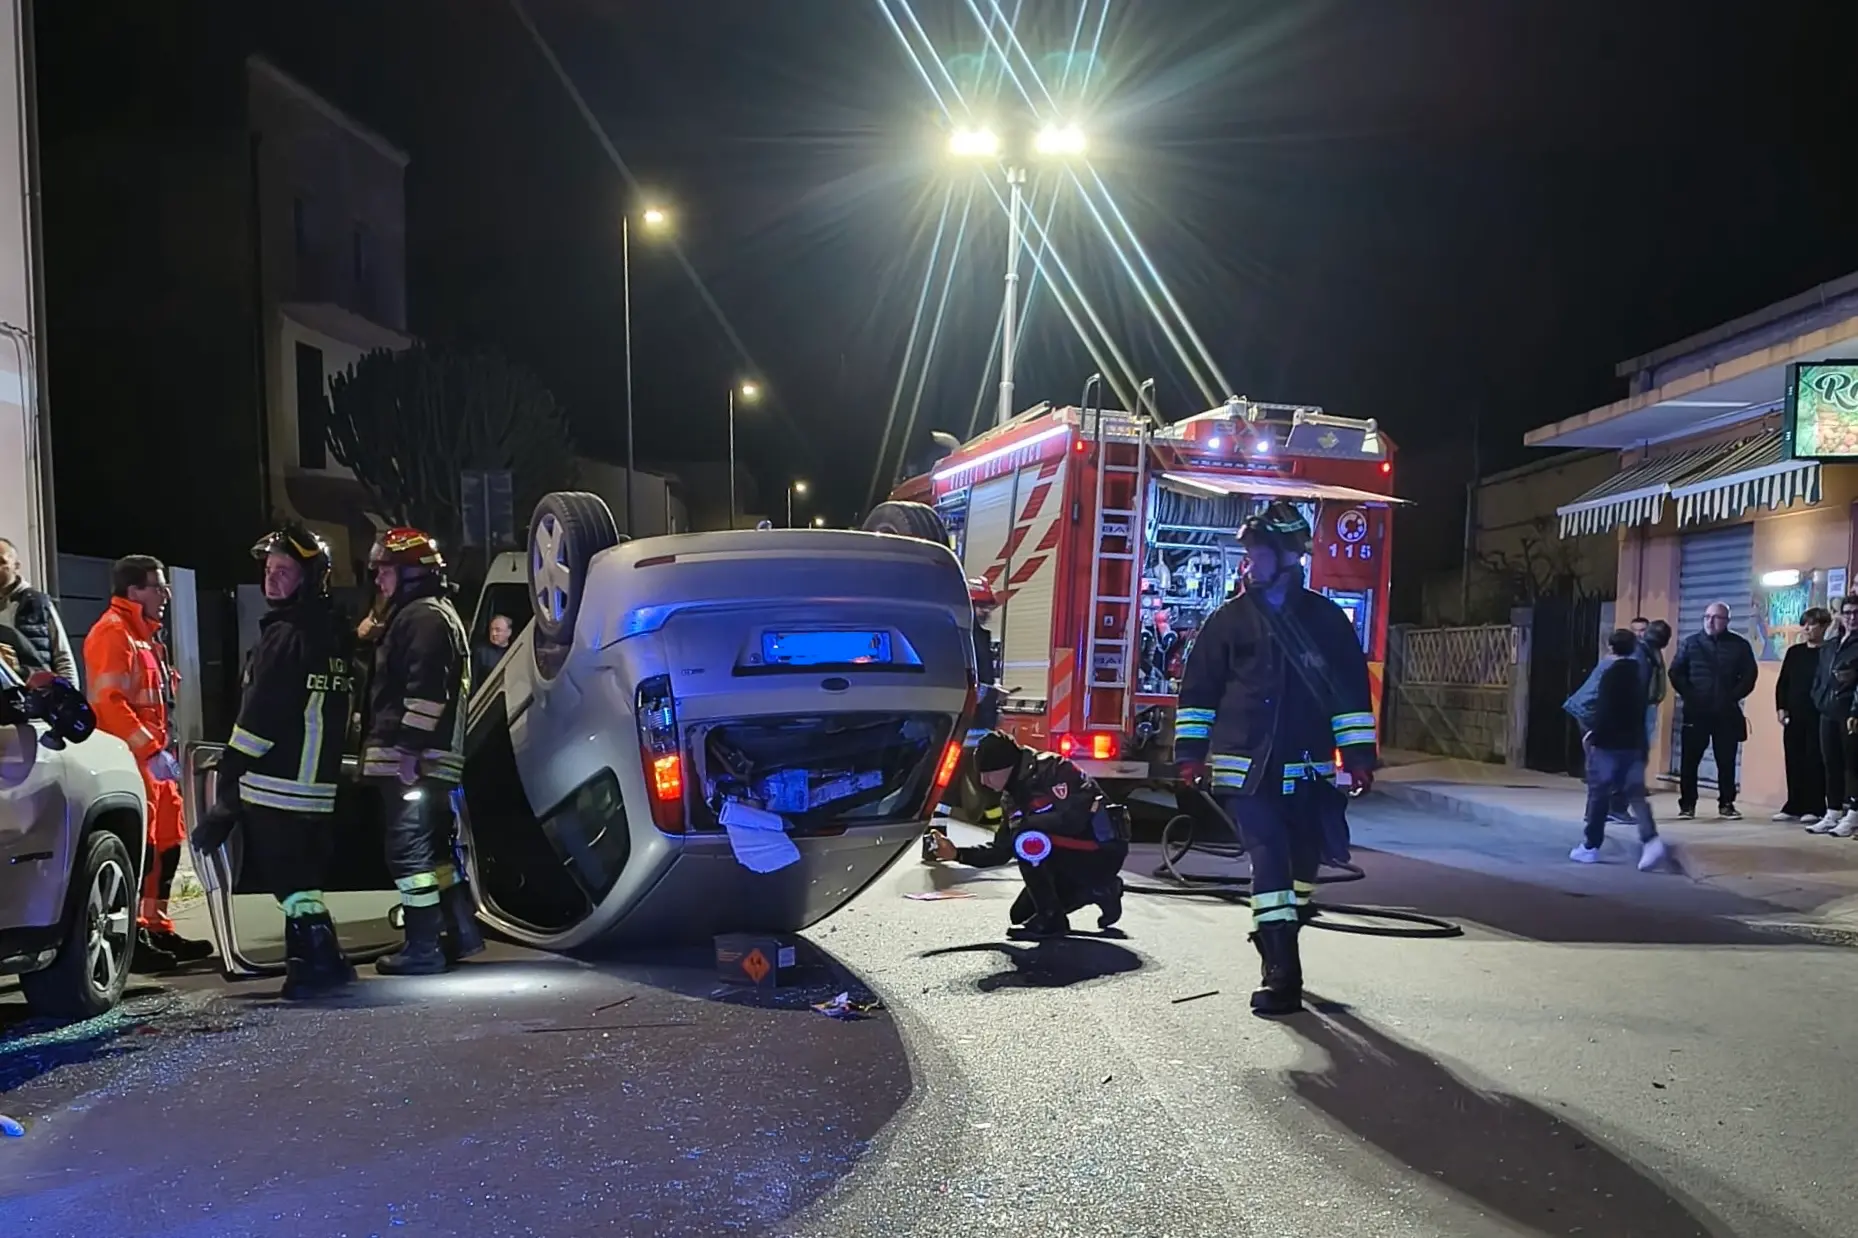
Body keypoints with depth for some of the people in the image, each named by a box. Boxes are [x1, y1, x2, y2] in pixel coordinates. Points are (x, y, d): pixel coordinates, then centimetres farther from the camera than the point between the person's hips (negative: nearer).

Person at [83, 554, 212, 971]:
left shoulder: (144, 634, 20)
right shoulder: (112, 633, -11)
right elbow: (108, 701, -21)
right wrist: (151, 751, -26)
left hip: (153, 757, 10)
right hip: (130, 760, -10)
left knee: (167, 845, 12)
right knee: (140, 849, -9)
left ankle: (158, 930, 20)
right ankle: (133, 938, -4)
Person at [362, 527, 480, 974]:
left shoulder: (424, 615, -10)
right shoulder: (420, 615, 25)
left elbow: (426, 689, -22)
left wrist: (409, 748, -24)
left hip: (414, 759, -11)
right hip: (428, 757, 11)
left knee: (410, 850, -8)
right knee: (433, 847, 16)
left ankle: (423, 949, -5)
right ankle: (461, 932, 23)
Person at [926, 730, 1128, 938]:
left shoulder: (1051, 770, -18)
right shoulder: (1014, 795, 8)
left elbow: (1070, 819, -31)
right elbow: (1002, 851, 11)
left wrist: (1023, 825, -21)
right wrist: (958, 853, 2)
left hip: (1103, 853, -10)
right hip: (1075, 859, 10)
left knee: (1028, 839, -27)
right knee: (1021, 915, 11)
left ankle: (1051, 918, -13)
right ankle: (1099, 888, 17)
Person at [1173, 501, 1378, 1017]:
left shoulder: (1326, 619, 4)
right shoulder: (1230, 619, 3)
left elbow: (1352, 689, 5)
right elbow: (1198, 688, 6)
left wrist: (1358, 755, 0)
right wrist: (1191, 753, 2)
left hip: (1307, 770, 2)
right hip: (1246, 770, -2)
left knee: (1301, 863, 11)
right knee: (1269, 861, -11)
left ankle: (1278, 950, 34)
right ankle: (1283, 975, -11)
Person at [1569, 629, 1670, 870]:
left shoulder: (1611, 672, -12)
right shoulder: (1640, 671, 10)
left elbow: (1604, 708, -18)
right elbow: (1642, 707, 16)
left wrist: (1592, 734, -11)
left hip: (1608, 742, -6)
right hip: (1635, 742, 6)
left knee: (1599, 793, 2)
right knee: (1635, 792, 4)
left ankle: (1590, 847, 8)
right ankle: (1651, 840, -17)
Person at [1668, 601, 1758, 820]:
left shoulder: (1740, 645, 5)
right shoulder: (1691, 642, 7)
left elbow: (1749, 676, 3)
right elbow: (1676, 672, 5)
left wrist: (1733, 696, -6)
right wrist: (1688, 695, -6)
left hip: (1726, 713, 0)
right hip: (1695, 711, 0)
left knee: (1726, 761, 4)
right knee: (1689, 759, 0)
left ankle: (1726, 804, 13)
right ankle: (1687, 804, 6)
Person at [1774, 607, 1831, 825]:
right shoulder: (1794, 652, 12)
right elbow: (1782, 683, 13)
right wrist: (1781, 707, 3)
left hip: (1817, 716, -5)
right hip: (1793, 715, 5)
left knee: (1814, 761, -2)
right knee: (1793, 761, 7)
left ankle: (1814, 808, 5)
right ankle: (1794, 807, 14)